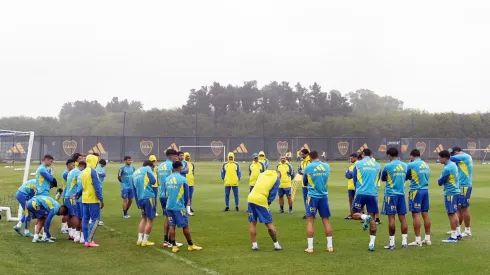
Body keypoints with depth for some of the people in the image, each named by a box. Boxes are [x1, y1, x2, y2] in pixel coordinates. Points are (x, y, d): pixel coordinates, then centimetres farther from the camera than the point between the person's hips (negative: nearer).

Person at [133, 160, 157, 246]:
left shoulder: (134, 173, 21)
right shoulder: (147, 169, 2)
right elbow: (153, 181, -11)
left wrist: (137, 202, 25)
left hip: (140, 198, 7)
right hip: (148, 197, -7)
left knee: (144, 218, 20)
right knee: (150, 219, 2)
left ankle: (139, 240, 16)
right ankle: (145, 241, 4)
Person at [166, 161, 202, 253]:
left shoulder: (167, 179, 4)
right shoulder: (183, 179, -10)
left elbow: (166, 193, 13)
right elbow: (186, 195, -3)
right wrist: (184, 205, 14)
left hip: (169, 206, 5)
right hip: (179, 207, -5)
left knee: (172, 226, 8)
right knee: (185, 226, 4)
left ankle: (174, 246, 8)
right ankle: (191, 245, 12)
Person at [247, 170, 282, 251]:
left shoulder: (262, 174, 23)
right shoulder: (277, 179, 10)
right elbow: (273, 194, 3)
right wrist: (268, 203, 14)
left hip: (251, 197, 4)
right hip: (261, 200, -4)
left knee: (252, 223, 14)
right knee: (269, 223, 7)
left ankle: (254, 245, 16)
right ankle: (276, 245, 13)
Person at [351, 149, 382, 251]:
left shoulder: (358, 164, 5)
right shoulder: (377, 165, 11)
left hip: (361, 193, -2)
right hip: (373, 194, 2)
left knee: (355, 214, 12)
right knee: (372, 218, 5)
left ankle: (365, 217, -21)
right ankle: (372, 243, -3)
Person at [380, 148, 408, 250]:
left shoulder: (388, 166, -8)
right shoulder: (404, 165, 6)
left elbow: (383, 179, 6)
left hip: (391, 194, -4)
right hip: (401, 194, 4)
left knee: (391, 218, -2)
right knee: (402, 217, 7)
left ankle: (392, 243, 0)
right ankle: (404, 242, 8)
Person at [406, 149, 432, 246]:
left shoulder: (411, 165, -8)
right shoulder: (426, 165, 10)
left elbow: (405, 177, 1)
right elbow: (426, 177, 16)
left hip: (416, 191, -6)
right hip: (425, 190, 6)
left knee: (416, 215, -3)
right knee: (425, 214, 11)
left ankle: (418, 240, -3)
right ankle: (427, 238, 16)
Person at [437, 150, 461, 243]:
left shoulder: (447, 169, -20)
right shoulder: (453, 164, 7)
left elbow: (440, 182, -13)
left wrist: (439, 181, 6)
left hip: (450, 193, -9)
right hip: (455, 191, 9)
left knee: (451, 214, -4)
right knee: (454, 214, 16)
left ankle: (453, 236, -1)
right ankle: (457, 234, 23)